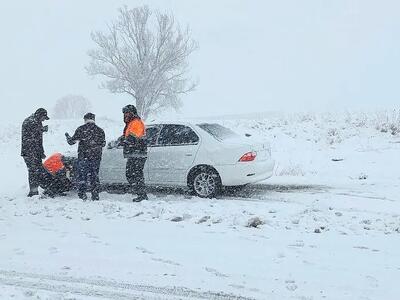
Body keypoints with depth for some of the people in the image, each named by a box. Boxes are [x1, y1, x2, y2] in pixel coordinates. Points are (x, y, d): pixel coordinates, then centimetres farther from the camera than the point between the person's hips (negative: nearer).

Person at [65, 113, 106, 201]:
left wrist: (67, 136, 20)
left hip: (83, 156, -2)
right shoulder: (100, 130, 3)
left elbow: (71, 141, -1)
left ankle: (82, 195, 1)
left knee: (82, 175, 5)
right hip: (96, 157, 3)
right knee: (95, 175, 10)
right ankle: (95, 196, 10)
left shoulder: (81, 129, -4)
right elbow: (103, 144, 13)